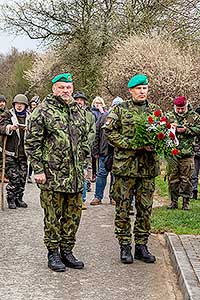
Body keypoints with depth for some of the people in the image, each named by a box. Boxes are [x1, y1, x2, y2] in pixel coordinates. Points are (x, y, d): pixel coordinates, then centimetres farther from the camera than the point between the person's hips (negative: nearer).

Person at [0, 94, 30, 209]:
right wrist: (10, 128, -29)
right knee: (13, 177, -8)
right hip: (11, 153, -3)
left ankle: (19, 198, 19)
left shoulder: (29, 117, 11)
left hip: (24, 153, 3)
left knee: (22, 177, 5)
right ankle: (11, 199, 6)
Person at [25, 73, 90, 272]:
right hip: (52, 174, -6)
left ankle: (67, 251, 22)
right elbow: (32, 143, -7)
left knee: (73, 214, 10)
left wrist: (82, 163, 15)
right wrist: (38, 169, -12)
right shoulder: (43, 111, -6)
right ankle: (53, 253, 13)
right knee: (53, 216, 2)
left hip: (75, 174, 6)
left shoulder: (79, 111, 13)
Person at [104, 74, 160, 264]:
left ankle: (141, 245, 18)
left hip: (148, 167, 3)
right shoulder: (120, 110, 1)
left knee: (145, 209, 8)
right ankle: (125, 246, 11)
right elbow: (109, 131, -6)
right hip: (125, 165, -3)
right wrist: (131, 144, -15)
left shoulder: (155, 110, 12)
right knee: (123, 208, 1)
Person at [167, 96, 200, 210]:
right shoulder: (170, 117, 10)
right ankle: (174, 201, 15)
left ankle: (186, 202, 10)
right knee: (173, 178, 6)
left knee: (186, 179, 1)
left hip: (187, 154, -2)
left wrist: (186, 130, -15)